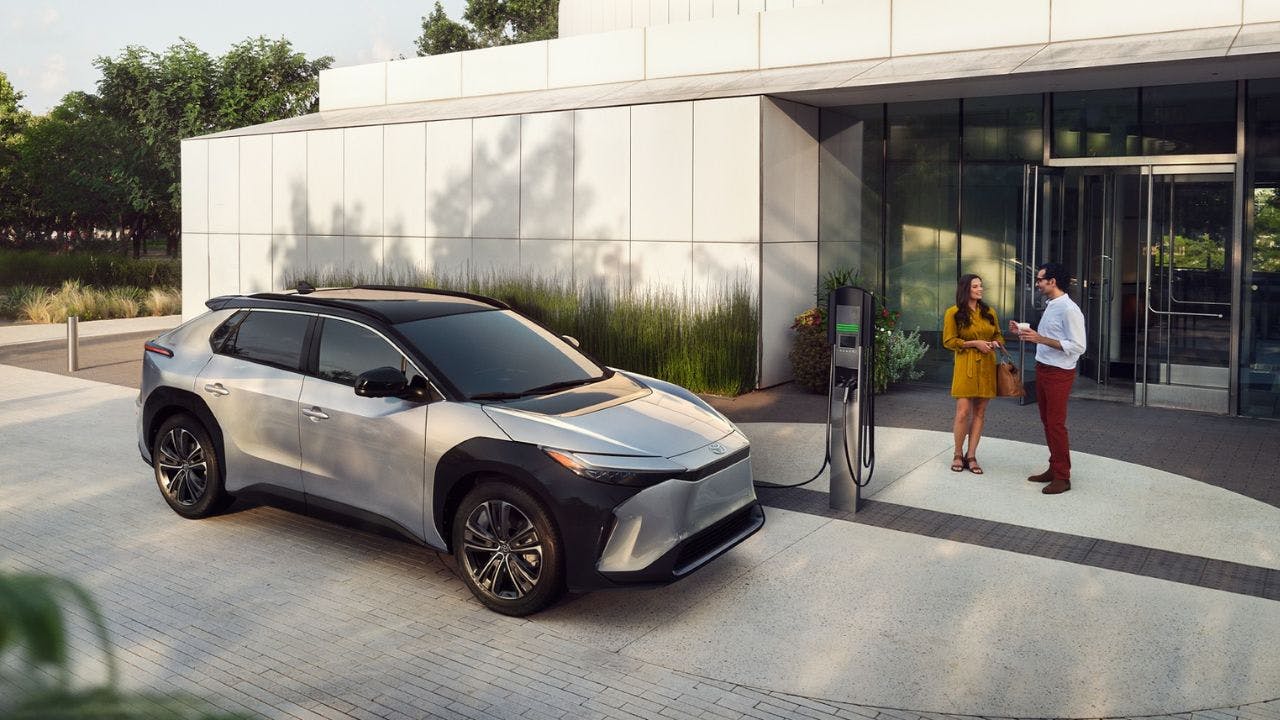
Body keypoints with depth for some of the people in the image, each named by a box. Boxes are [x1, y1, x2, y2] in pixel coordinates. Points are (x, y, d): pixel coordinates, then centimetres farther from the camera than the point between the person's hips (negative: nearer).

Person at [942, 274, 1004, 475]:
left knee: (979, 412, 4)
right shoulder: (953, 313, -2)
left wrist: (996, 343, -3)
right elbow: (948, 341, -5)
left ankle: (971, 456, 11)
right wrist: (975, 343, -13)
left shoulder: (989, 312, 11)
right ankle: (958, 455, 8)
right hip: (965, 367, -4)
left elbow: (999, 336, 20)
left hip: (987, 367, 4)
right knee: (963, 412, -9)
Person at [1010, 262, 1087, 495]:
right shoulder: (1050, 307, 11)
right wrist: (1023, 333, 7)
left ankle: (1062, 477, 5)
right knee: (1047, 422, 15)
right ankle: (1054, 468, 25)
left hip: (1059, 373, -9)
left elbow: (1078, 346, -22)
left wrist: (1041, 339, -25)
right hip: (1043, 370, 9)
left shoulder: (1069, 309, -18)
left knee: (1056, 425, -3)